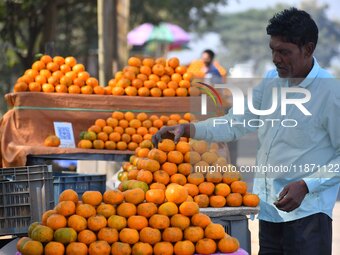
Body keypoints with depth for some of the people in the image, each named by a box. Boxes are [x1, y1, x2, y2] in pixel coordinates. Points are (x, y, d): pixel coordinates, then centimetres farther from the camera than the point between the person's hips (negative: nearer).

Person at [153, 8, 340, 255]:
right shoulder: (271, 80, 6)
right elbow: (236, 124, 7)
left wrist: (306, 186, -20)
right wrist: (188, 129, -6)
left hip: (306, 213, -6)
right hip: (268, 208, 6)